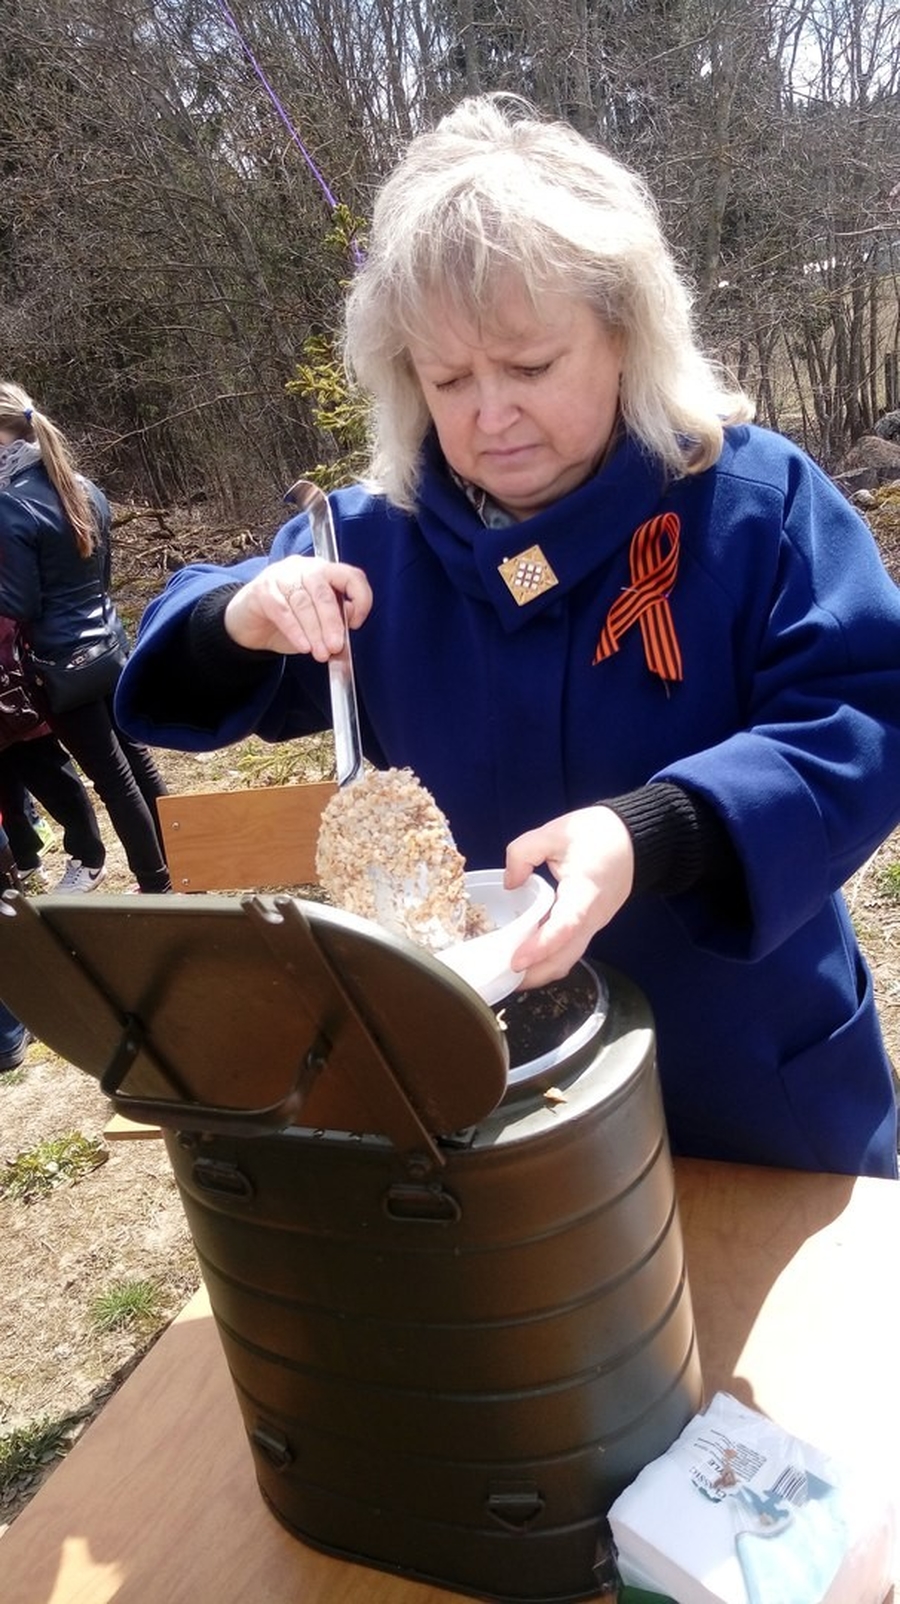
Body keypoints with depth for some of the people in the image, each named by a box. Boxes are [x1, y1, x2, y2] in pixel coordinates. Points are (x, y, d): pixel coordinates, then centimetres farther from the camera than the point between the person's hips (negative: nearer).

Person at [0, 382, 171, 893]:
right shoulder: (85, 488, 5)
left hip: (65, 661, -7)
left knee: (112, 777, 3)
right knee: (137, 758, 16)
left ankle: (157, 884, 14)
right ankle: (177, 864, 26)